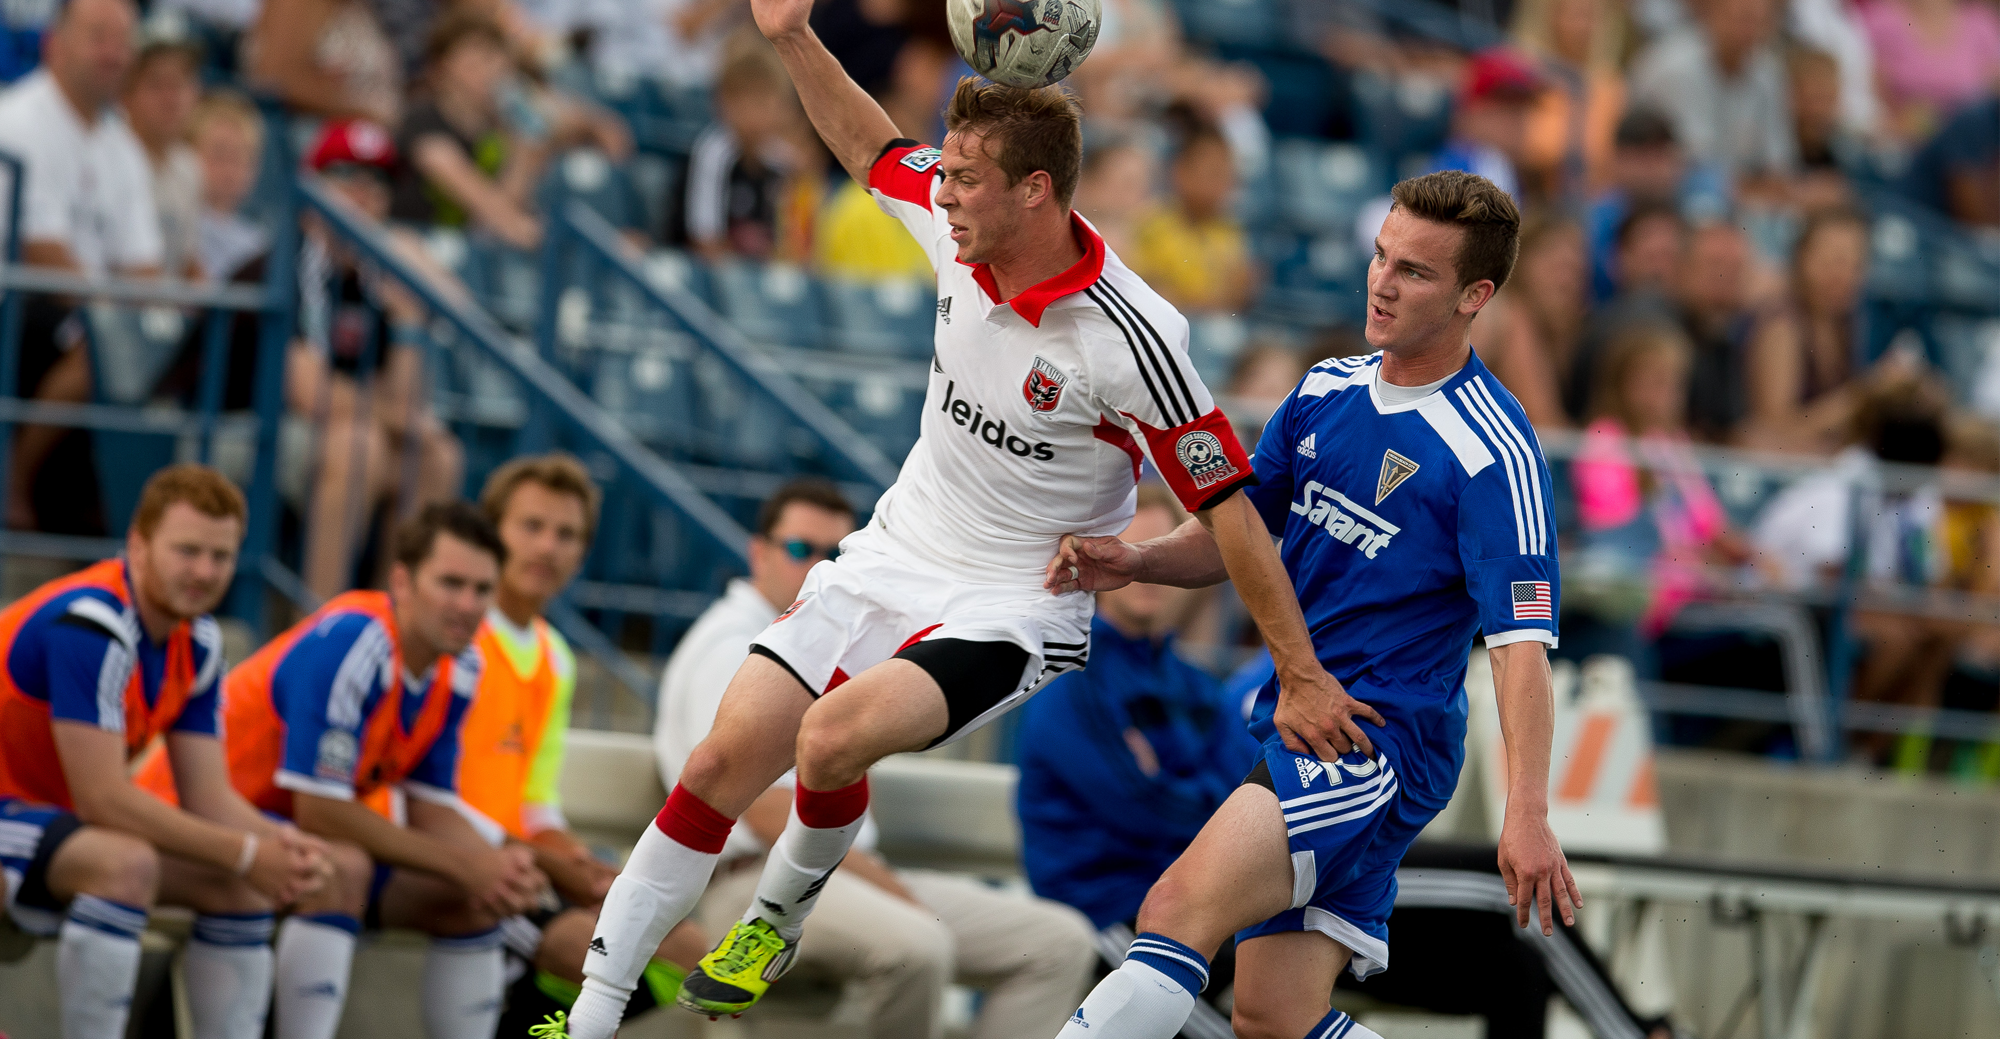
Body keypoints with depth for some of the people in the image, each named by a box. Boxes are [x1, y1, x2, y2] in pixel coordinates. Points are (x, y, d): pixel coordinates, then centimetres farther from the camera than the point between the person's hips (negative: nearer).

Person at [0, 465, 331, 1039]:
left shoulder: (196, 643, 3)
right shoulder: (88, 624, -26)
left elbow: (210, 796, 1)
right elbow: (101, 797, -28)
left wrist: (279, 843, -22)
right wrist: (246, 854, -24)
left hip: (59, 819, 10)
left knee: (240, 885, 3)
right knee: (127, 862, -34)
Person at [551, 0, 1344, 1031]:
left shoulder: (1128, 338, -25)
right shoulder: (962, 229, -6)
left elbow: (1226, 507, -18)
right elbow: (871, 147, 17)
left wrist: (1303, 677, -17)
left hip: (1012, 609, -6)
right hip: (888, 559, 6)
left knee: (834, 736, -30)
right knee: (722, 763, -5)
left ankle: (776, 918, 3)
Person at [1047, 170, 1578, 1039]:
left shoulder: (1493, 454, -13)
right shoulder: (1327, 392, 10)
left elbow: (1521, 641, -19)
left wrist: (1527, 815, -29)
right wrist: (1136, 562, -1)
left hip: (1378, 748, -8)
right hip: (1294, 729, 8)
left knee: (1176, 912, -25)